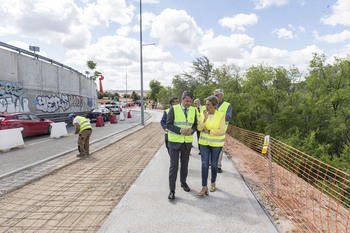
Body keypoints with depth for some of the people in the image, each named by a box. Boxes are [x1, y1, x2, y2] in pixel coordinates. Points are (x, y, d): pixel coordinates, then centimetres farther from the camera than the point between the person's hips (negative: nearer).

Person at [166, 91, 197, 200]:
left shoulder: (193, 110, 3)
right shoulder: (173, 109, -9)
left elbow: (195, 124, 9)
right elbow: (168, 124, -11)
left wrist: (192, 130, -14)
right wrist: (180, 130, -24)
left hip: (187, 142, 4)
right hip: (174, 142, -4)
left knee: (185, 164, 16)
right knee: (174, 165, -5)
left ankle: (183, 182, 37)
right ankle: (172, 190, 4)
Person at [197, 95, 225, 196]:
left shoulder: (221, 115, -11)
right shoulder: (203, 114, -3)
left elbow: (221, 131, -16)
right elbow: (199, 128, -10)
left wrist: (208, 131, -16)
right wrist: (205, 119, -25)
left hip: (216, 143, -2)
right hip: (204, 142, 2)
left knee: (214, 164, 9)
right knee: (204, 164, -5)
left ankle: (213, 183, 31)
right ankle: (204, 187, -1)